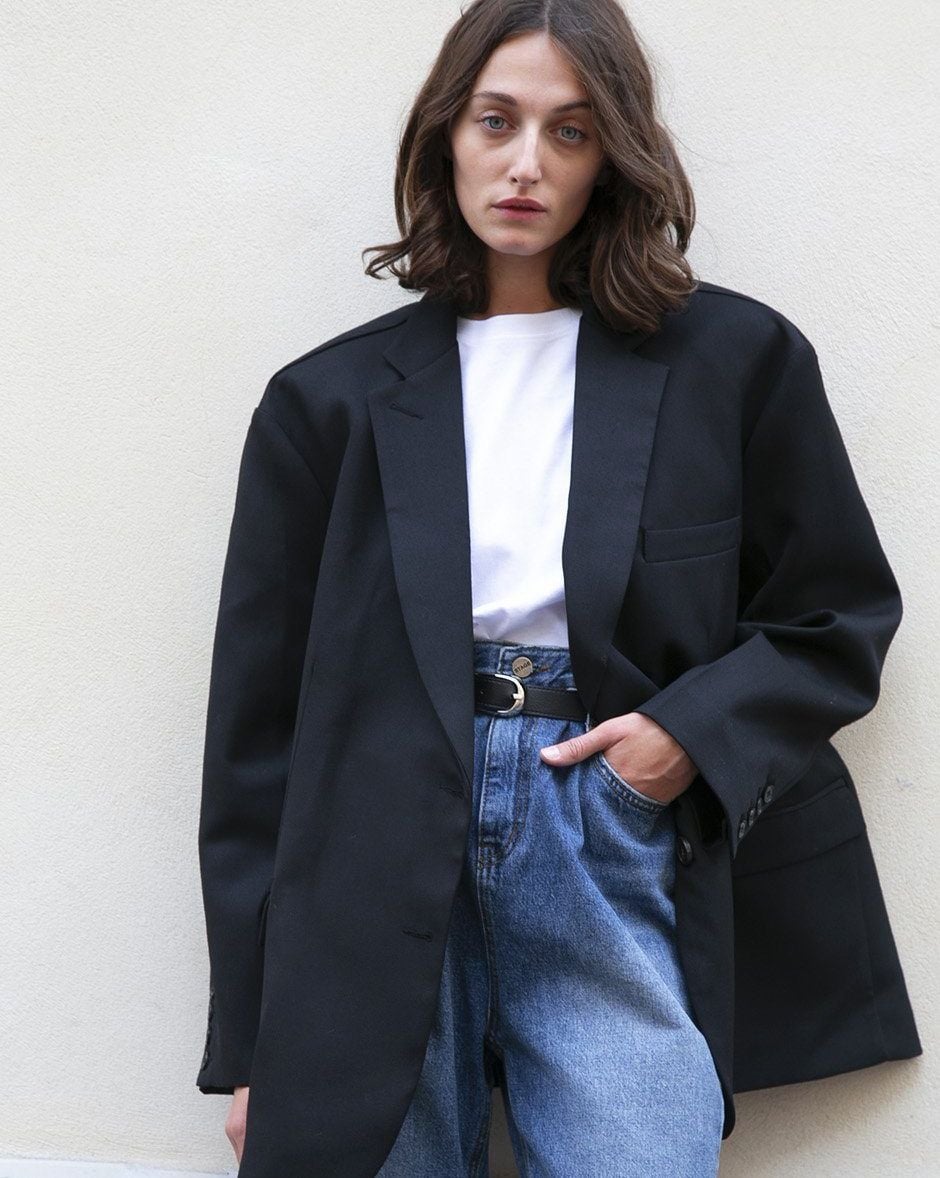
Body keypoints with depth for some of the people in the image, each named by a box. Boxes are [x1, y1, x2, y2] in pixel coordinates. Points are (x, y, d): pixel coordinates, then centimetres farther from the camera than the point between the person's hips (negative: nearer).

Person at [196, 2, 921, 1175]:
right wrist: (249, 1033, 4)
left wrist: (697, 730, -9)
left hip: (621, 862, 0)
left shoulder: (737, 360, 5)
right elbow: (260, 713, 6)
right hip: (382, 877, 1)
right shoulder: (333, 397, 6)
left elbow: (839, 616, 12)